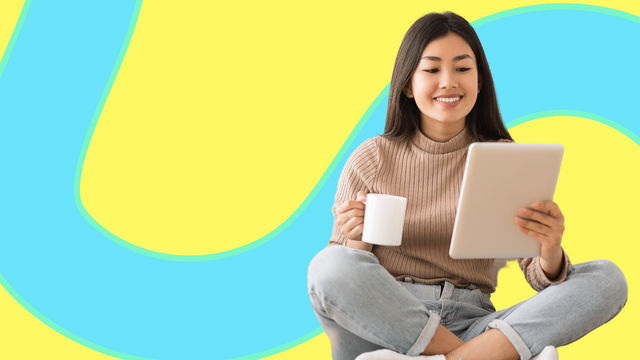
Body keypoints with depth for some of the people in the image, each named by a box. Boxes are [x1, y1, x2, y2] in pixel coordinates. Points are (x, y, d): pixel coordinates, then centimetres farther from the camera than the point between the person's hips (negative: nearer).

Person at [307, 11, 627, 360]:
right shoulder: (370, 161, 5)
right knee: (329, 265, -32)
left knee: (607, 279, -17)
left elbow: (540, 279, 3)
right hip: (383, 324, -2)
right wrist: (357, 242, -17)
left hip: (471, 324, 2)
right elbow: (337, 282, 5)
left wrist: (550, 256, -21)